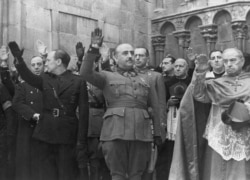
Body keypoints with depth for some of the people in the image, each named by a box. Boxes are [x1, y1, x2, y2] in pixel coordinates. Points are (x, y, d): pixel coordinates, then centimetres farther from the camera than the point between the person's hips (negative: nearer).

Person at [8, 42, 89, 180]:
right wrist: (18, 59, -25)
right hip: (45, 134, 4)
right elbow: (29, 77, -10)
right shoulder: (45, 79, 10)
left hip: (67, 136, -3)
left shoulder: (78, 82, -2)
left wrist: (81, 142, -8)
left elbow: (83, 113, -4)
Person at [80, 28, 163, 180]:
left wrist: (158, 133, 8)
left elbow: (155, 108, 18)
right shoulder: (107, 77, 14)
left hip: (141, 132, 3)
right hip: (116, 131, -3)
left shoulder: (145, 79, 22)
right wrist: (94, 49, -13)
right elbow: (85, 73, -5)